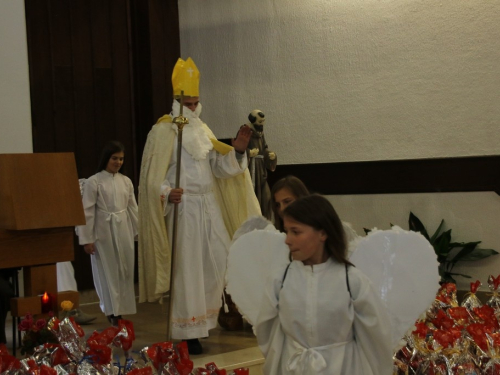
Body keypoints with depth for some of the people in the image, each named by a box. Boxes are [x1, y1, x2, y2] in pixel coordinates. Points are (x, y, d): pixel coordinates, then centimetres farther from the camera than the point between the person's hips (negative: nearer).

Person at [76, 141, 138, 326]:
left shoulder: (126, 181, 6)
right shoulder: (94, 182, -7)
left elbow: (133, 208, 12)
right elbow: (87, 212, -7)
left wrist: (137, 232, 13)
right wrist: (87, 239, -9)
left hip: (124, 232, 4)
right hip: (103, 232, -4)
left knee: (125, 272, 8)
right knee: (107, 273, 3)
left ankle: (121, 310, 20)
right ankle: (112, 312, 12)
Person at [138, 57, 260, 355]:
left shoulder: (203, 130, 14)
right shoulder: (164, 131, -6)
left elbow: (219, 167, 11)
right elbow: (154, 174, -12)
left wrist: (237, 150, -5)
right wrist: (167, 193, -29)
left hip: (209, 206, 7)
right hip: (182, 207, -6)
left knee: (222, 260, 4)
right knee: (188, 269, -4)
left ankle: (204, 316, 22)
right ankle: (189, 333, 3)